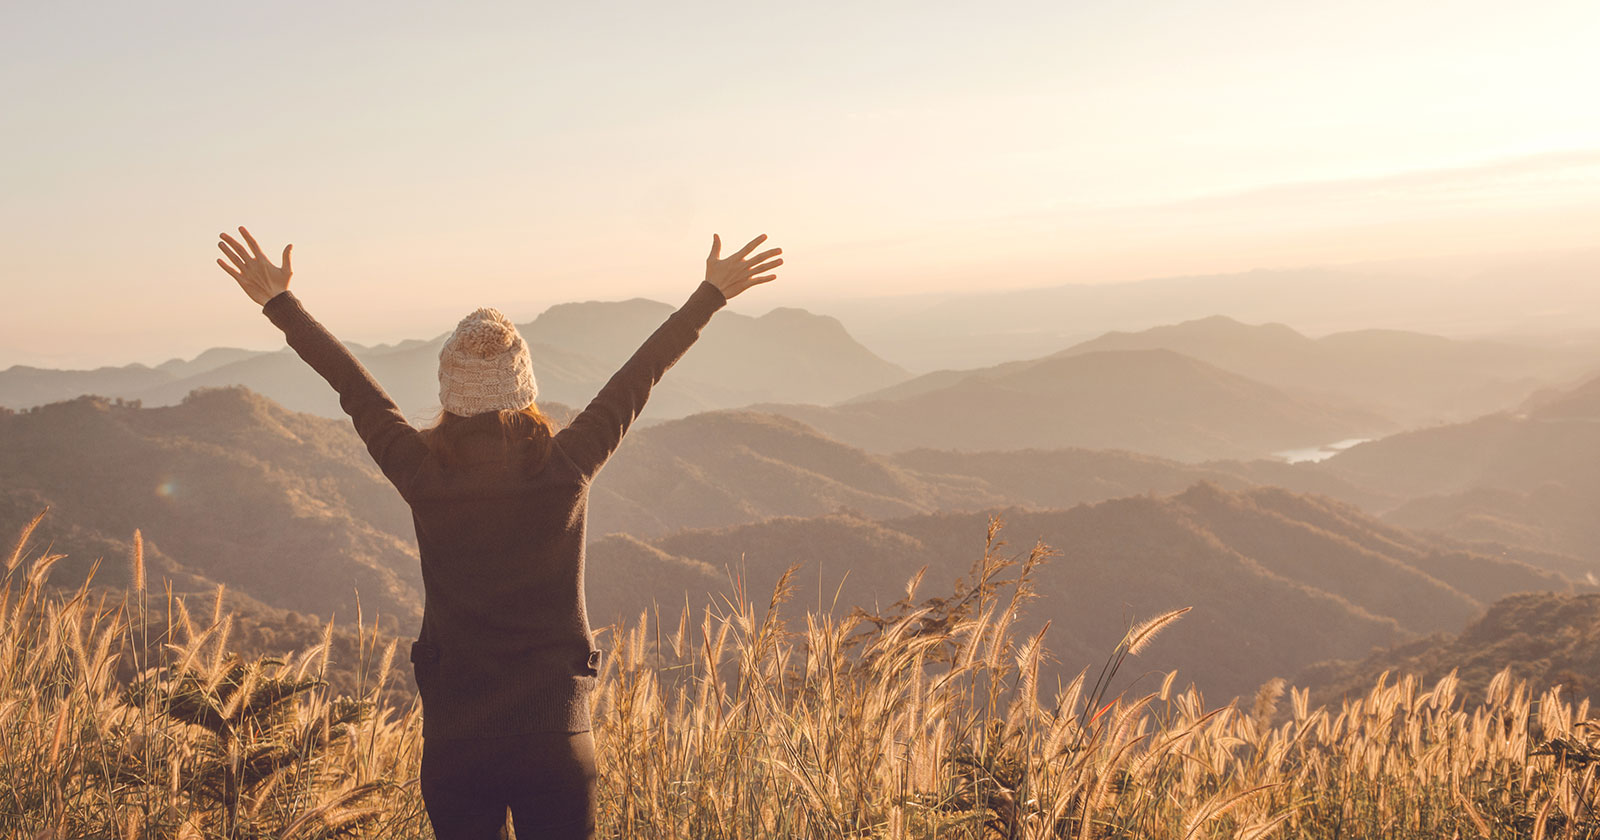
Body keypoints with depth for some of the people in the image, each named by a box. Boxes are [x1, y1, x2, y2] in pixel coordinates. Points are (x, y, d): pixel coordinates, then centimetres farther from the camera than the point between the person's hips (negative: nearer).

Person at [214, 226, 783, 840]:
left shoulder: (425, 477, -8)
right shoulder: (566, 470, -9)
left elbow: (354, 387, 4)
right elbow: (640, 375, 0)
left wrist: (278, 301, 18)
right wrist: (712, 293, 12)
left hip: (453, 737, 1)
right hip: (557, 734, -1)